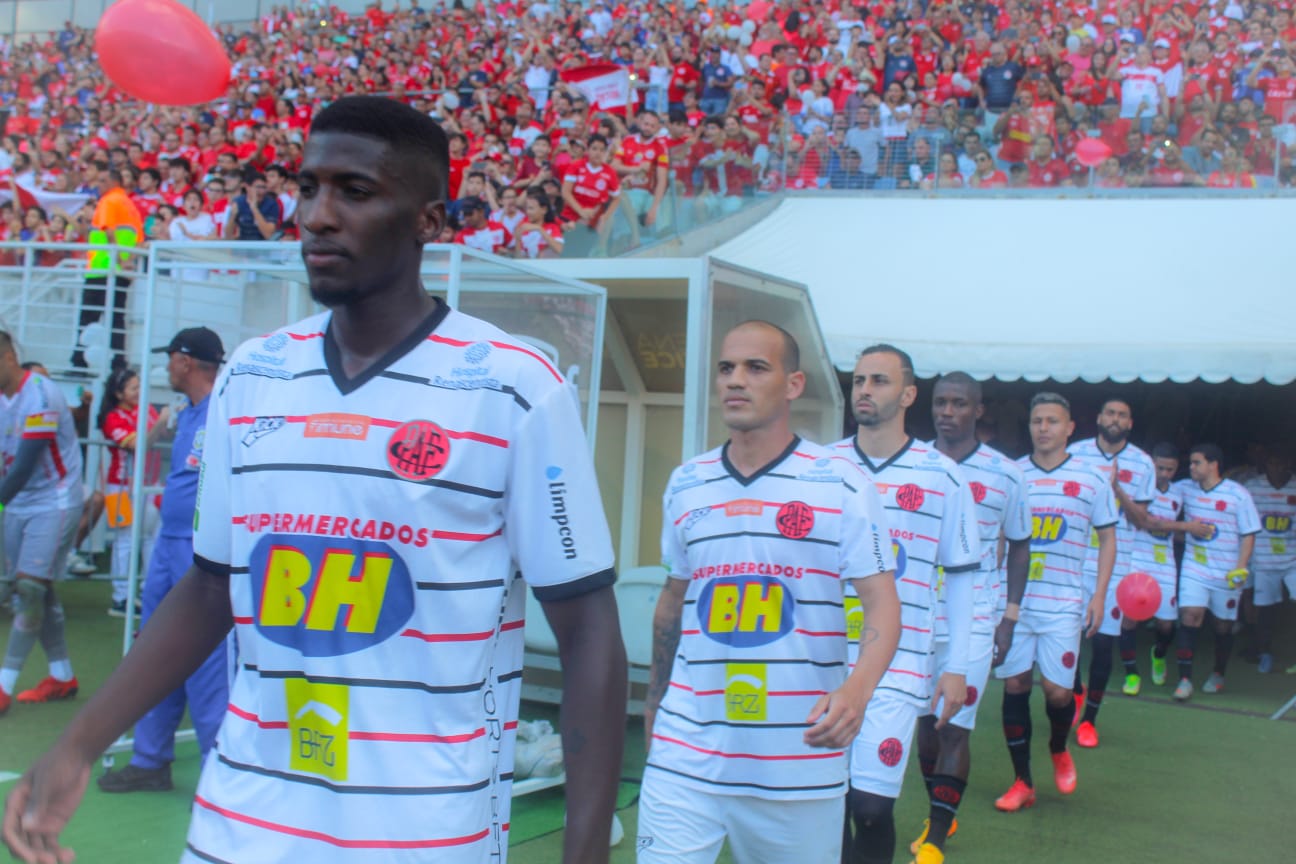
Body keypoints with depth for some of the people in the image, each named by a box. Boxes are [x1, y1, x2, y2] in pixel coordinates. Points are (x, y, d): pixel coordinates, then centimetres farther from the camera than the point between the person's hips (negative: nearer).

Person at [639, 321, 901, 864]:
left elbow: (882, 604, -6)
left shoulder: (842, 485, -4)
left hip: (800, 760, -2)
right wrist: (654, 697, 26)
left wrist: (857, 687, -25)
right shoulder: (685, 484, 8)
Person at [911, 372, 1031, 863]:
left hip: (973, 621, -2)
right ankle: (939, 818, 30)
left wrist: (1010, 617, 3)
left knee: (955, 728, -5)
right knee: (926, 722, 10)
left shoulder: (1005, 474, 0)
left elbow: (1018, 545, 10)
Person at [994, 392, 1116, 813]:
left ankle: (1059, 750, 30)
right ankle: (1022, 782, 14)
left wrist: (1099, 595, 1)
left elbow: (1108, 537, 9)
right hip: (1013, 601, 1)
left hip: (1063, 604, -1)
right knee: (1015, 685, 2)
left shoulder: (1091, 479, 2)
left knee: (1058, 690, -4)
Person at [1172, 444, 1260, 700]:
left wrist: (1240, 568, -15)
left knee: (1223, 624, 10)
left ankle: (1219, 674, 33)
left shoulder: (1238, 495, -9)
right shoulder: (1184, 488, 1)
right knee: (1189, 616, -13)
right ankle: (1185, 679, -11)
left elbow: (1248, 534, -6)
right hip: (1194, 568, 2)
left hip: (1226, 572, -2)